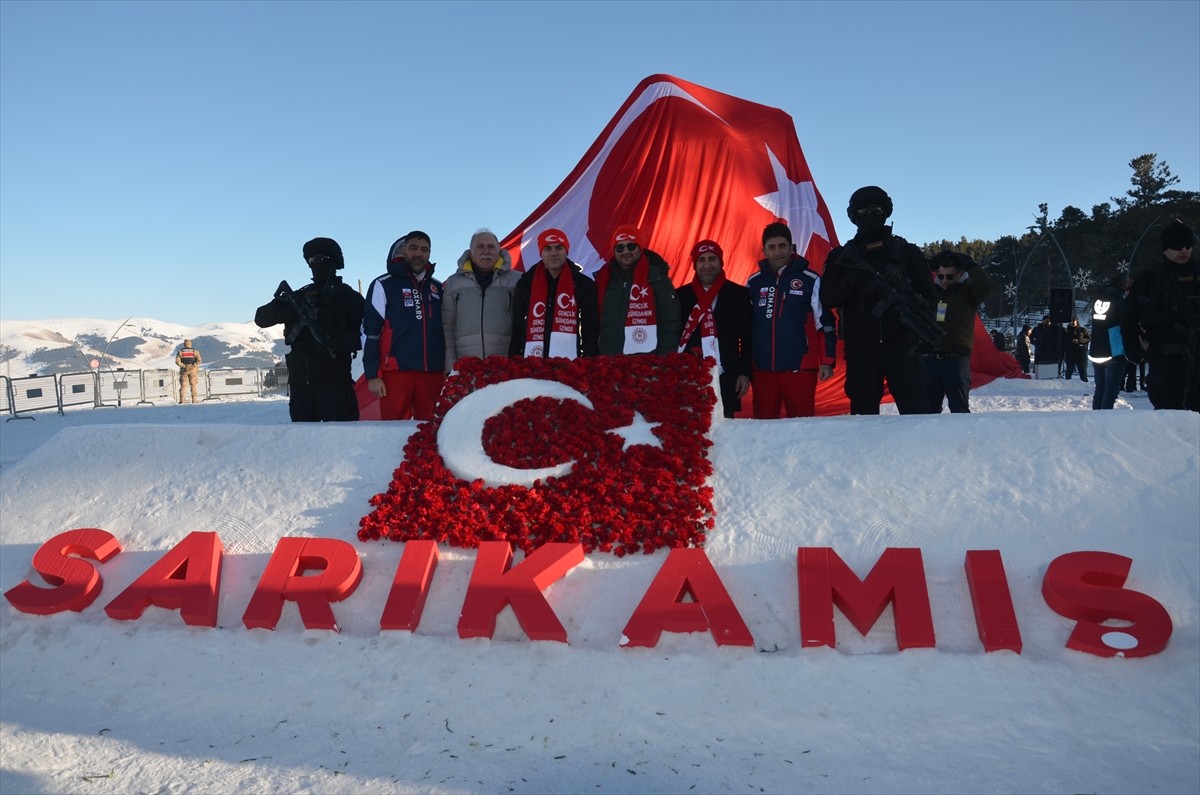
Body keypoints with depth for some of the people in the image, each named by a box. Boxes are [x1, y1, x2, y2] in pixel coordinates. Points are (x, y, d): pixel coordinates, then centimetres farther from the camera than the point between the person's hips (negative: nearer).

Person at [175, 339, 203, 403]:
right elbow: (199, 360, -13)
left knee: (183, 385, 5)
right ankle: (194, 400, -1)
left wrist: (184, 366, -11)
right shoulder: (195, 351, 0)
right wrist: (193, 366, -15)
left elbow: (177, 361, -9)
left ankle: (181, 400, -1)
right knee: (193, 386, 4)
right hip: (193, 370, -1)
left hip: (184, 370, 1)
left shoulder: (180, 352, 2)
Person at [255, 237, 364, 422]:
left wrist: (340, 342, -21)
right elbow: (261, 317, 11)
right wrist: (289, 309, -7)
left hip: (334, 380, -5)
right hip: (300, 381, 5)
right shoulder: (300, 297, 18)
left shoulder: (347, 296, 5)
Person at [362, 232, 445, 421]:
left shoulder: (437, 288, 15)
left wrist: (448, 369, 15)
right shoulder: (384, 285, 2)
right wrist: (372, 374, -8)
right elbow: (369, 331, -2)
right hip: (396, 372, -4)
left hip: (432, 373, 4)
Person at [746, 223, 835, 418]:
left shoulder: (810, 280, 3)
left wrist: (827, 361, -2)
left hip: (800, 368, -3)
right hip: (763, 370, 3)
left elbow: (826, 323, 4)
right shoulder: (754, 282, 11)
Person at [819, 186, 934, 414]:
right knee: (863, 410, 1)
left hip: (902, 343, 0)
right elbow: (826, 297, 4)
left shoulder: (907, 252, 14)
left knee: (915, 410, -7)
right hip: (860, 346, 1)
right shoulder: (842, 256, 14)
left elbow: (928, 295, 8)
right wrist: (853, 283, -16)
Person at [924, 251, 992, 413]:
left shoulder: (966, 292, 3)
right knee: (929, 407, 6)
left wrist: (968, 264, -7)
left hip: (956, 359, -3)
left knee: (959, 408, -4)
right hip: (930, 358, 3)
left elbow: (986, 285, -15)